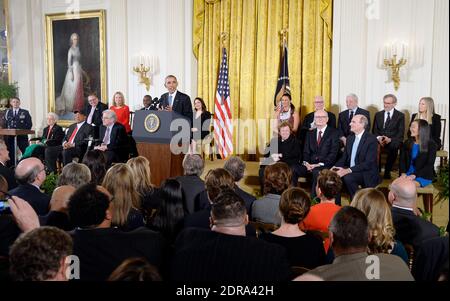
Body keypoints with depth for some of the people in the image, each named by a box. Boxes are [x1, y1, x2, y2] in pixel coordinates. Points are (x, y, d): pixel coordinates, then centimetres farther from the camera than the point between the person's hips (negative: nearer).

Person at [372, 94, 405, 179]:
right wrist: (378, 137, -11)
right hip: (379, 140, 2)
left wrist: (390, 139, -19)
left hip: (393, 141, -2)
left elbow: (401, 133, -1)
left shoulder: (400, 116, 8)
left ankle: (387, 172, -24)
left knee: (393, 146, -37)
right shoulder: (378, 114, 18)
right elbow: (374, 130, 12)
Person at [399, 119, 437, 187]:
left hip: (423, 176, -4)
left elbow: (429, 165, -9)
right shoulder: (407, 142, 11)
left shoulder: (431, 145, -3)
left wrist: (414, 175, -21)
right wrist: (403, 173, -14)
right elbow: (402, 160, 6)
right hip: (407, 173, 4)